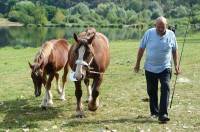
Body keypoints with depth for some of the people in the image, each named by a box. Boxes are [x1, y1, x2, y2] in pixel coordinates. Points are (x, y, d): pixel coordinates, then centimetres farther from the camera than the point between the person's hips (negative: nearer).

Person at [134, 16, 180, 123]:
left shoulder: (171, 35, -2)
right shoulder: (149, 33, -6)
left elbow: (175, 51, 9)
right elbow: (141, 49, 2)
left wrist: (176, 65, 7)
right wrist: (137, 63, 5)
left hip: (165, 68, -1)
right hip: (150, 68, 1)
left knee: (165, 89, -14)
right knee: (151, 91, 9)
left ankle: (163, 114, -15)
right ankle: (154, 112, 26)